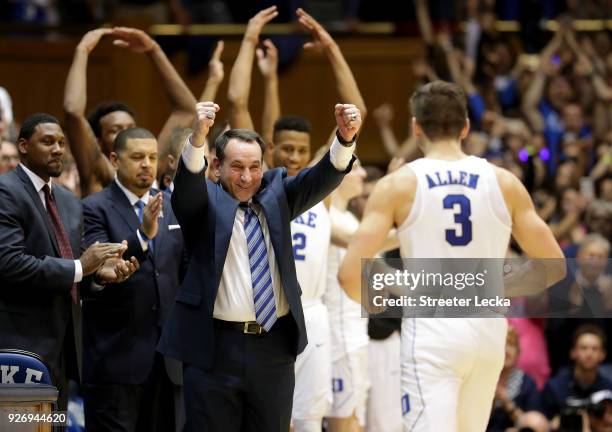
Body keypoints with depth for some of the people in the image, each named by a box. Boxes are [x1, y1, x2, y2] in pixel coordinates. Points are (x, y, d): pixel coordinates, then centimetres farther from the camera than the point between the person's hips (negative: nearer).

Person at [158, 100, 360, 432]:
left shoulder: (276, 191, 10)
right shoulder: (203, 199, 1)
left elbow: (322, 179, -4)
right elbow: (187, 181, -19)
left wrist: (345, 138, -24)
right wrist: (198, 137, -40)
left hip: (275, 346, 3)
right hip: (215, 346, -3)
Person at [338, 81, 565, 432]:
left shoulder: (398, 185, -3)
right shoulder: (504, 183, 5)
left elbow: (351, 274, -9)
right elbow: (554, 267, 7)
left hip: (431, 330, -4)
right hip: (488, 328, 4)